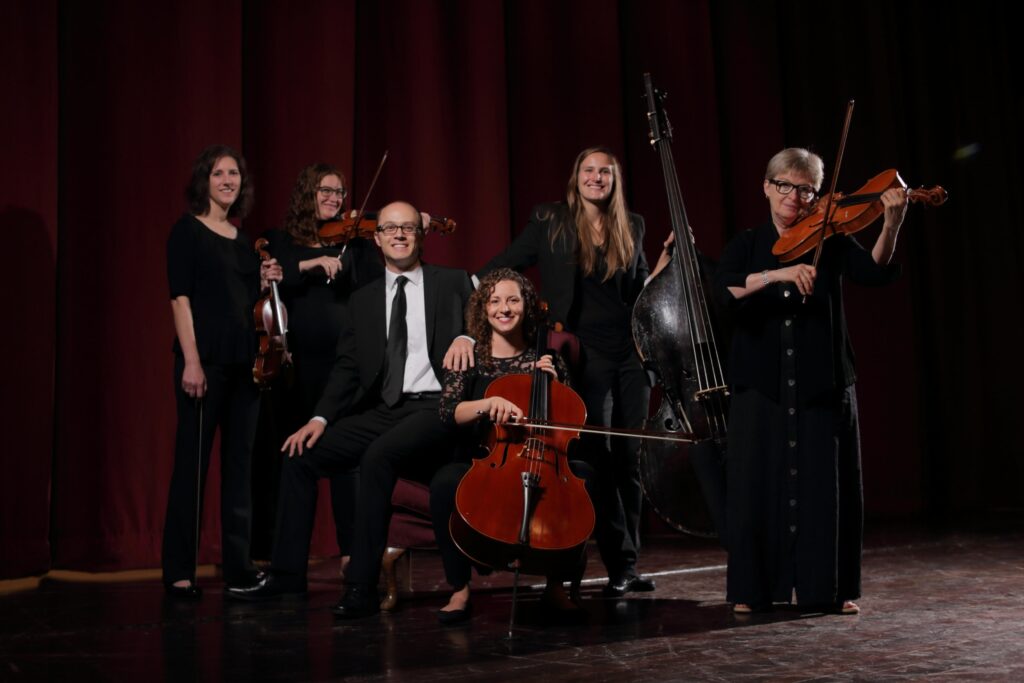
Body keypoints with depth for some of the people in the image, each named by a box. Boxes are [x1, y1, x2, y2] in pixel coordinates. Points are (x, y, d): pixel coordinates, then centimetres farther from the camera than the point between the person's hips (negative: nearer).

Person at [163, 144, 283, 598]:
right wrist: (190, 360, -17)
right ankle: (179, 571, 6)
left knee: (240, 462, 8)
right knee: (192, 463, -3)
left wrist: (264, 283, 2)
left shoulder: (241, 239, 16)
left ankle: (238, 566, 16)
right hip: (205, 359, -6)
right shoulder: (188, 230, -2)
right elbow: (180, 296, -9)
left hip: (244, 361, 6)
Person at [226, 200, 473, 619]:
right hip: (383, 411, 6)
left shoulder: (454, 284, 6)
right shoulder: (363, 301, 16)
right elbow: (347, 368, 12)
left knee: (377, 456, -32)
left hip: (437, 407, -5)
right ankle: (286, 574, 6)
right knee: (301, 456, -6)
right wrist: (320, 417, -2)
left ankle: (361, 587, -24)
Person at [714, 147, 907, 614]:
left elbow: (875, 272, -12)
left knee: (826, 486, 2)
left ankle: (834, 589, 14)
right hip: (762, 385, 0)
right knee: (759, 486, 0)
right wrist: (777, 273, -28)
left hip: (823, 385, 0)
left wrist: (892, 222, -28)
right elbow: (725, 287, -13)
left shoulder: (830, 241, 6)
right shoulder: (747, 246, 8)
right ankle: (754, 589, 11)